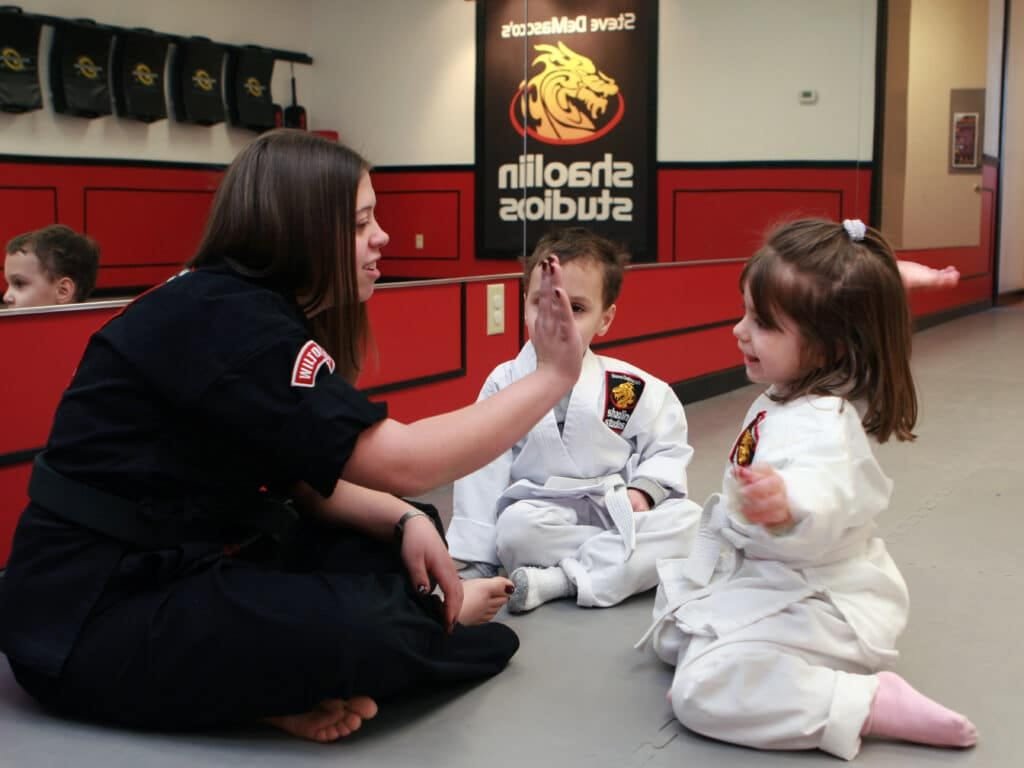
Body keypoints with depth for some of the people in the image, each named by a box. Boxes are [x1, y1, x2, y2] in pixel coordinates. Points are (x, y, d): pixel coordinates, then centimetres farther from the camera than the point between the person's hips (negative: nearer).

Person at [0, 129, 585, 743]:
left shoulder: (253, 312, 7)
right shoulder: (223, 321, -23)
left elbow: (312, 483, 8)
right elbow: (403, 464, -27)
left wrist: (406, 522, -11)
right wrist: (554, 376, -20)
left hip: (187, 566, 10)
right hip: (93, 619, -9)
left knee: (411, 536, 6)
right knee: (360, 627, -27)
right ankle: (437, 615, 3)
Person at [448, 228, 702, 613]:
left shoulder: (634, 388, -1)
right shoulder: (504, 384, -3)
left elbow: (669, 448, 10)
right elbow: (482, 474, -3)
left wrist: (644, 488, -11)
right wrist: (468, 567, -7)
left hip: (618, 514, 2)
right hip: (545, 521, -2)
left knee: (687, 519, -25)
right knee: (516, 527, -34)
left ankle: (560, 581, -26)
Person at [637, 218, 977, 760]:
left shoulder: (820, 425, -29)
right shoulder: (784, 402, 4)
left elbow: (823, 494, -52)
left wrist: (787, 506, -74)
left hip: (819, 608, -10)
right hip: (771, 583, 10)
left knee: (702, 692, -23)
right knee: (673, 633, 17)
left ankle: (875, 704, -16)